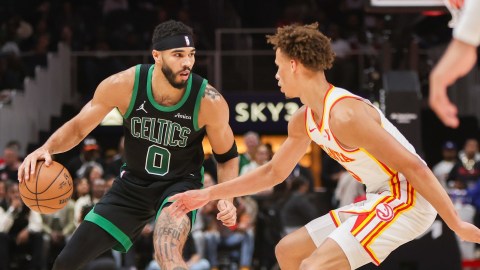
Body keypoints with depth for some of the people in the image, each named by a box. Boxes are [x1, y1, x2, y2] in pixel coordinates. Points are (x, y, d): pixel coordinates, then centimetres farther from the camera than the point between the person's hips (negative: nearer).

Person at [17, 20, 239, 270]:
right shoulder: (124, 85, -21)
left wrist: (227, 198, -22)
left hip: (181, 184, -3)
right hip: (132, 183, 3)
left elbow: (227, 156, -5)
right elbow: (78, 127, -6)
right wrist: (47, 148, -26)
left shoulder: (209, 101, -23)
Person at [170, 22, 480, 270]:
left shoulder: (344, 115, -22)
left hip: (407, 199, -10)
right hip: (380, 198, 10)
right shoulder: (303, 120, 9)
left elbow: (413, 167, -24)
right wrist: (210, 194, 24)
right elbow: (273, 173, 25)